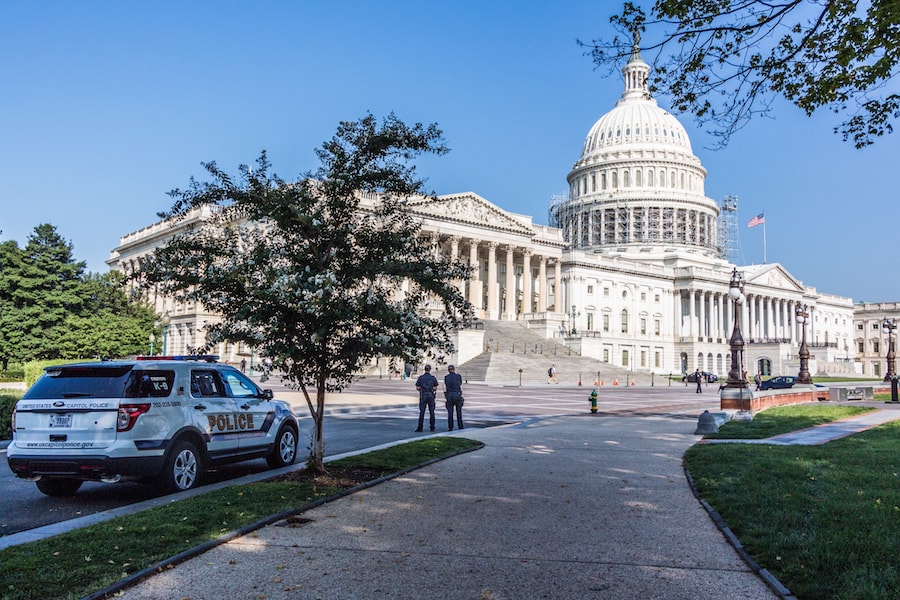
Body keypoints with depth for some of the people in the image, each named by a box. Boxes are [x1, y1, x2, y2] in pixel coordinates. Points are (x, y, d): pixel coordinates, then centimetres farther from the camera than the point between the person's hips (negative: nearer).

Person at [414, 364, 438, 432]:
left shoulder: (420, 377, -1)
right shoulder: (433, 378, 0)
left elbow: (417, 388, -2)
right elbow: (435, 388, 2)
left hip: (423, 395, -1)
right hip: (431, 395, 1)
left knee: (422, 412, 0)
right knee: (431, 412, 8)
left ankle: (420, 427, -6)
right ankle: (432, 427, 10)